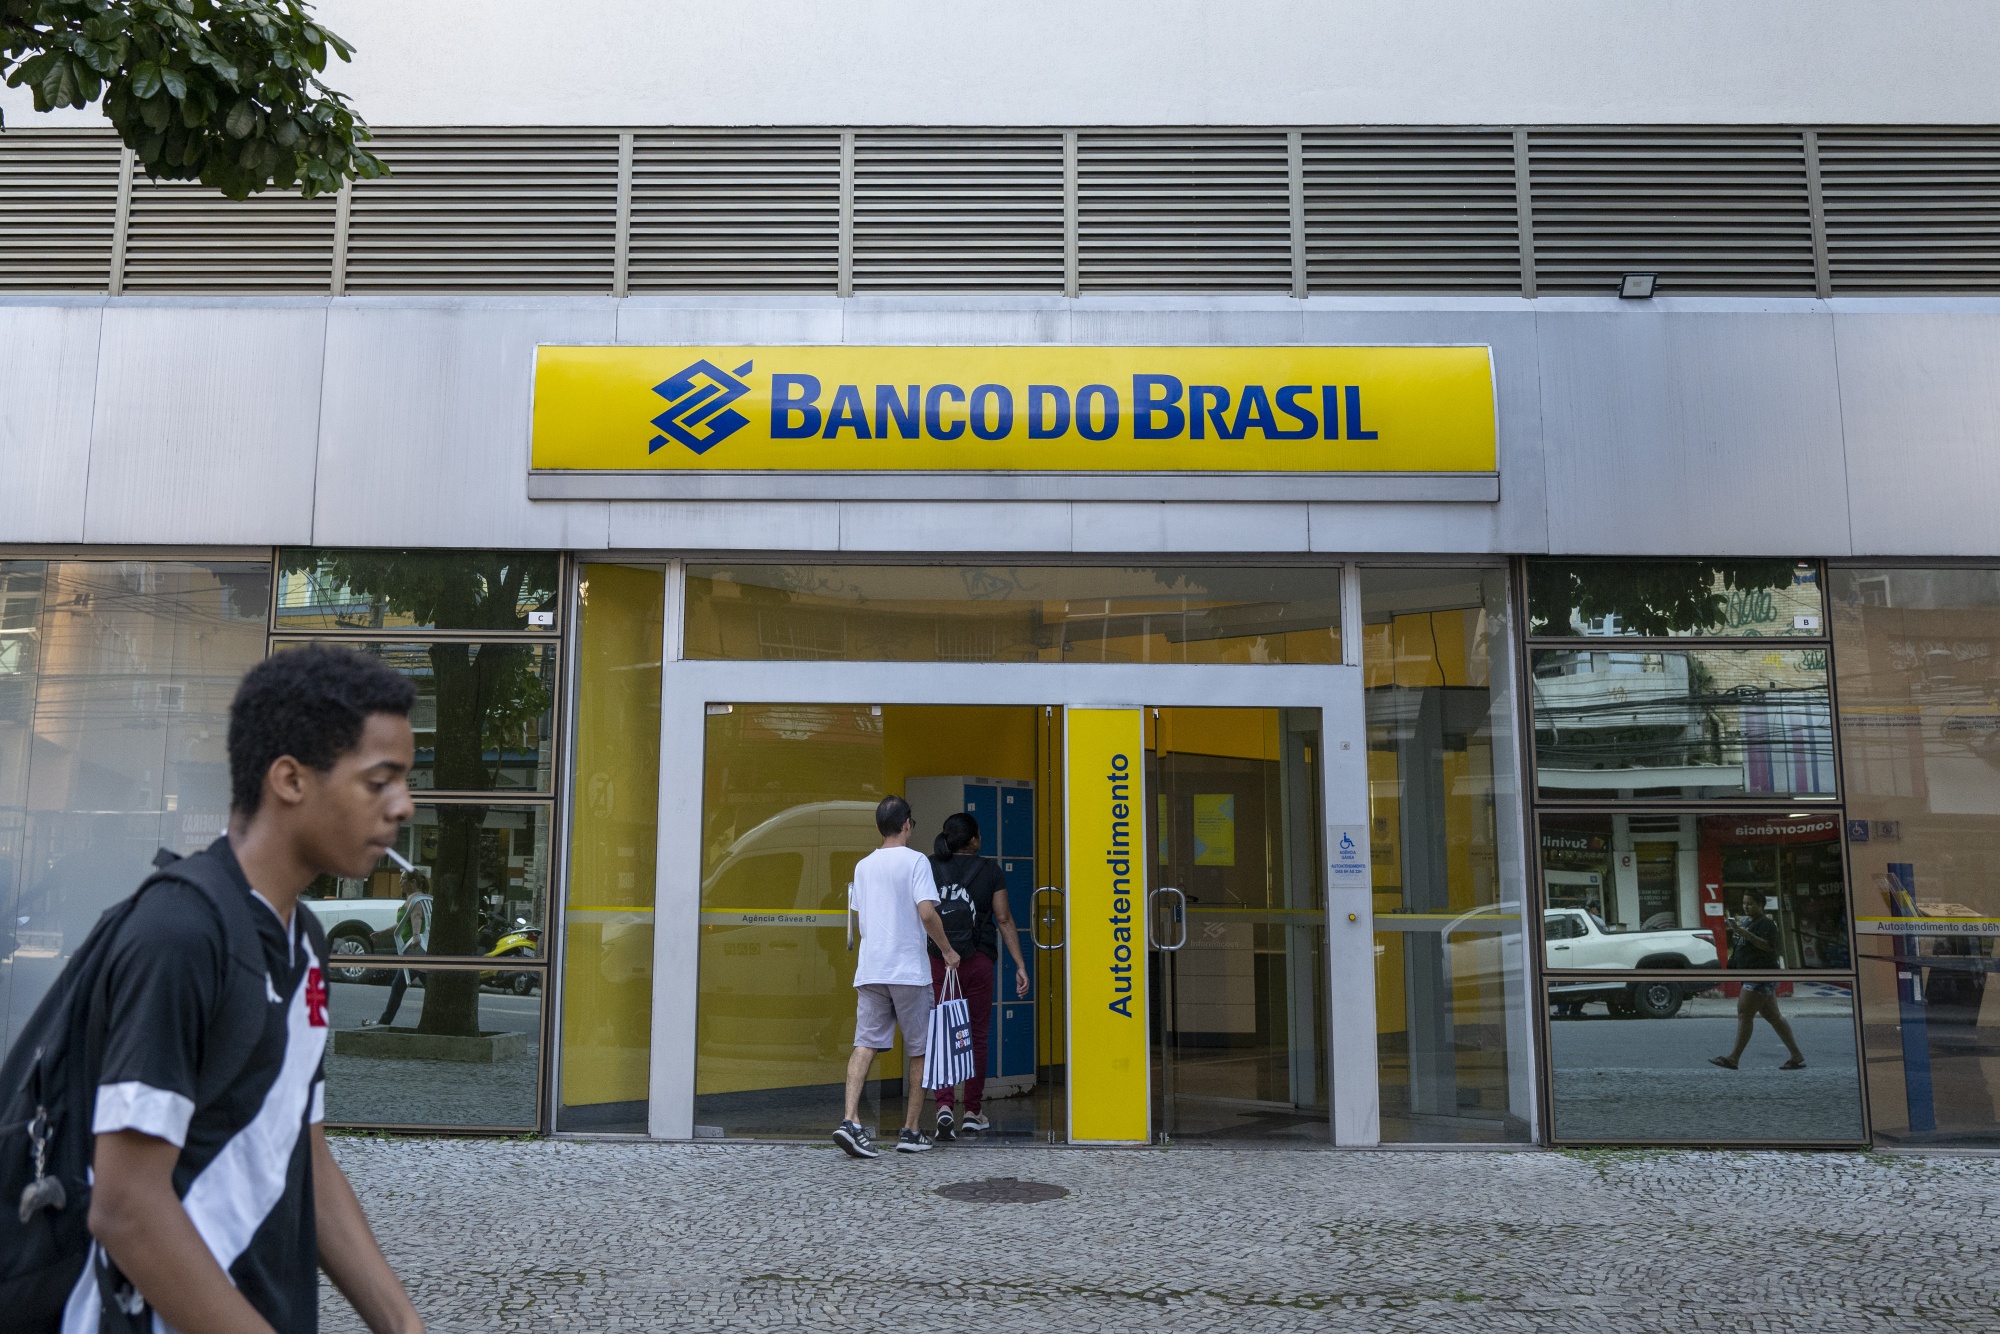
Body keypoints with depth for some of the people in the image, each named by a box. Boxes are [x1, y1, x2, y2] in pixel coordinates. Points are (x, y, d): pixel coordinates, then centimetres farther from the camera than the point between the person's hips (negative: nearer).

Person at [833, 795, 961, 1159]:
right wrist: (948, 951, -3)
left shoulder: (862, 866, 12)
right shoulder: (915, 860, -6)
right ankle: (911, 1132, 10)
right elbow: (927, 912, -15)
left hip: (869, 970, 5)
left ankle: (850, 1120, -16)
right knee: (919, 1050, 7)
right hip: (909, 969, -4)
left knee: (865, 1044, 0)